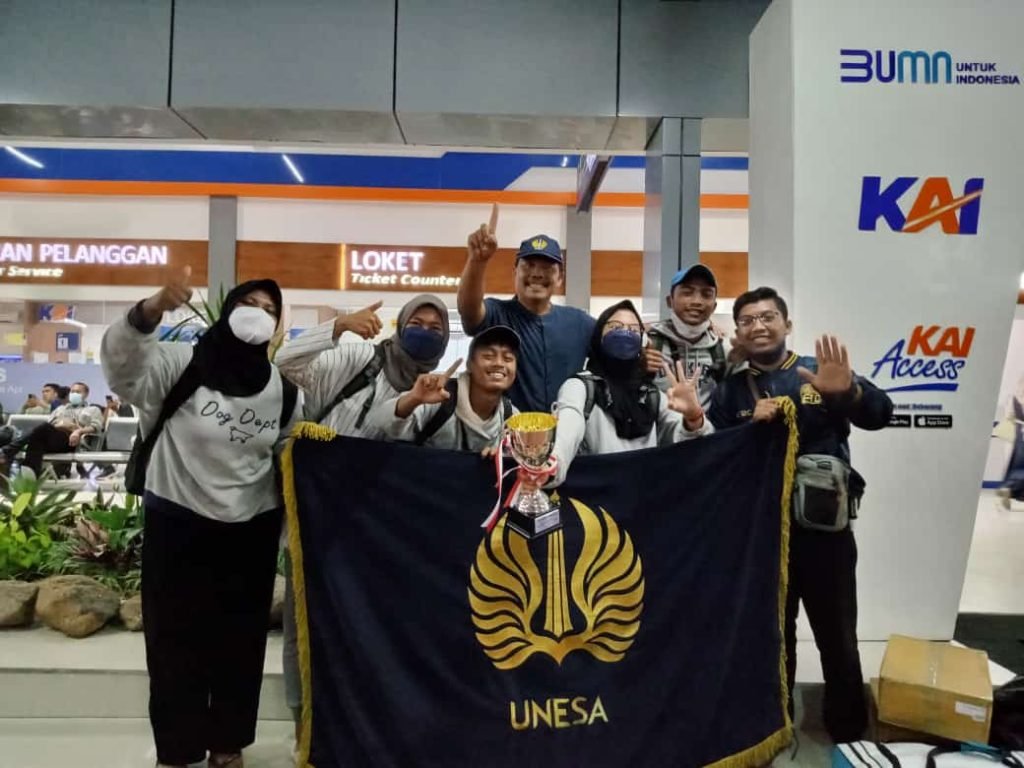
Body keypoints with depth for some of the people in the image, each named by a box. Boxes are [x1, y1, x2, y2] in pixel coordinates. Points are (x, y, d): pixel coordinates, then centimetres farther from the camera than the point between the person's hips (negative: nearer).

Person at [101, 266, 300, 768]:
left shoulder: (282, 390, 1)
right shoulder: (181, 364, -11)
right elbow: (122, 363, -30)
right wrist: (152, 311, -45)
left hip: (251, 528, 3)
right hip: (177, 522, -3)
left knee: (240, 639, 13)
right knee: (175, 637, 8)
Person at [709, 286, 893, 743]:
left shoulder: (821, 371, 0)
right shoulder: (729, 390, 5)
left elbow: (880, 415, -15)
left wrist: (848, 392, -36)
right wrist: (751, 426, -19)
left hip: (825, 527, -1)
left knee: (838, 638, 10)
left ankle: (850, 733, 31)